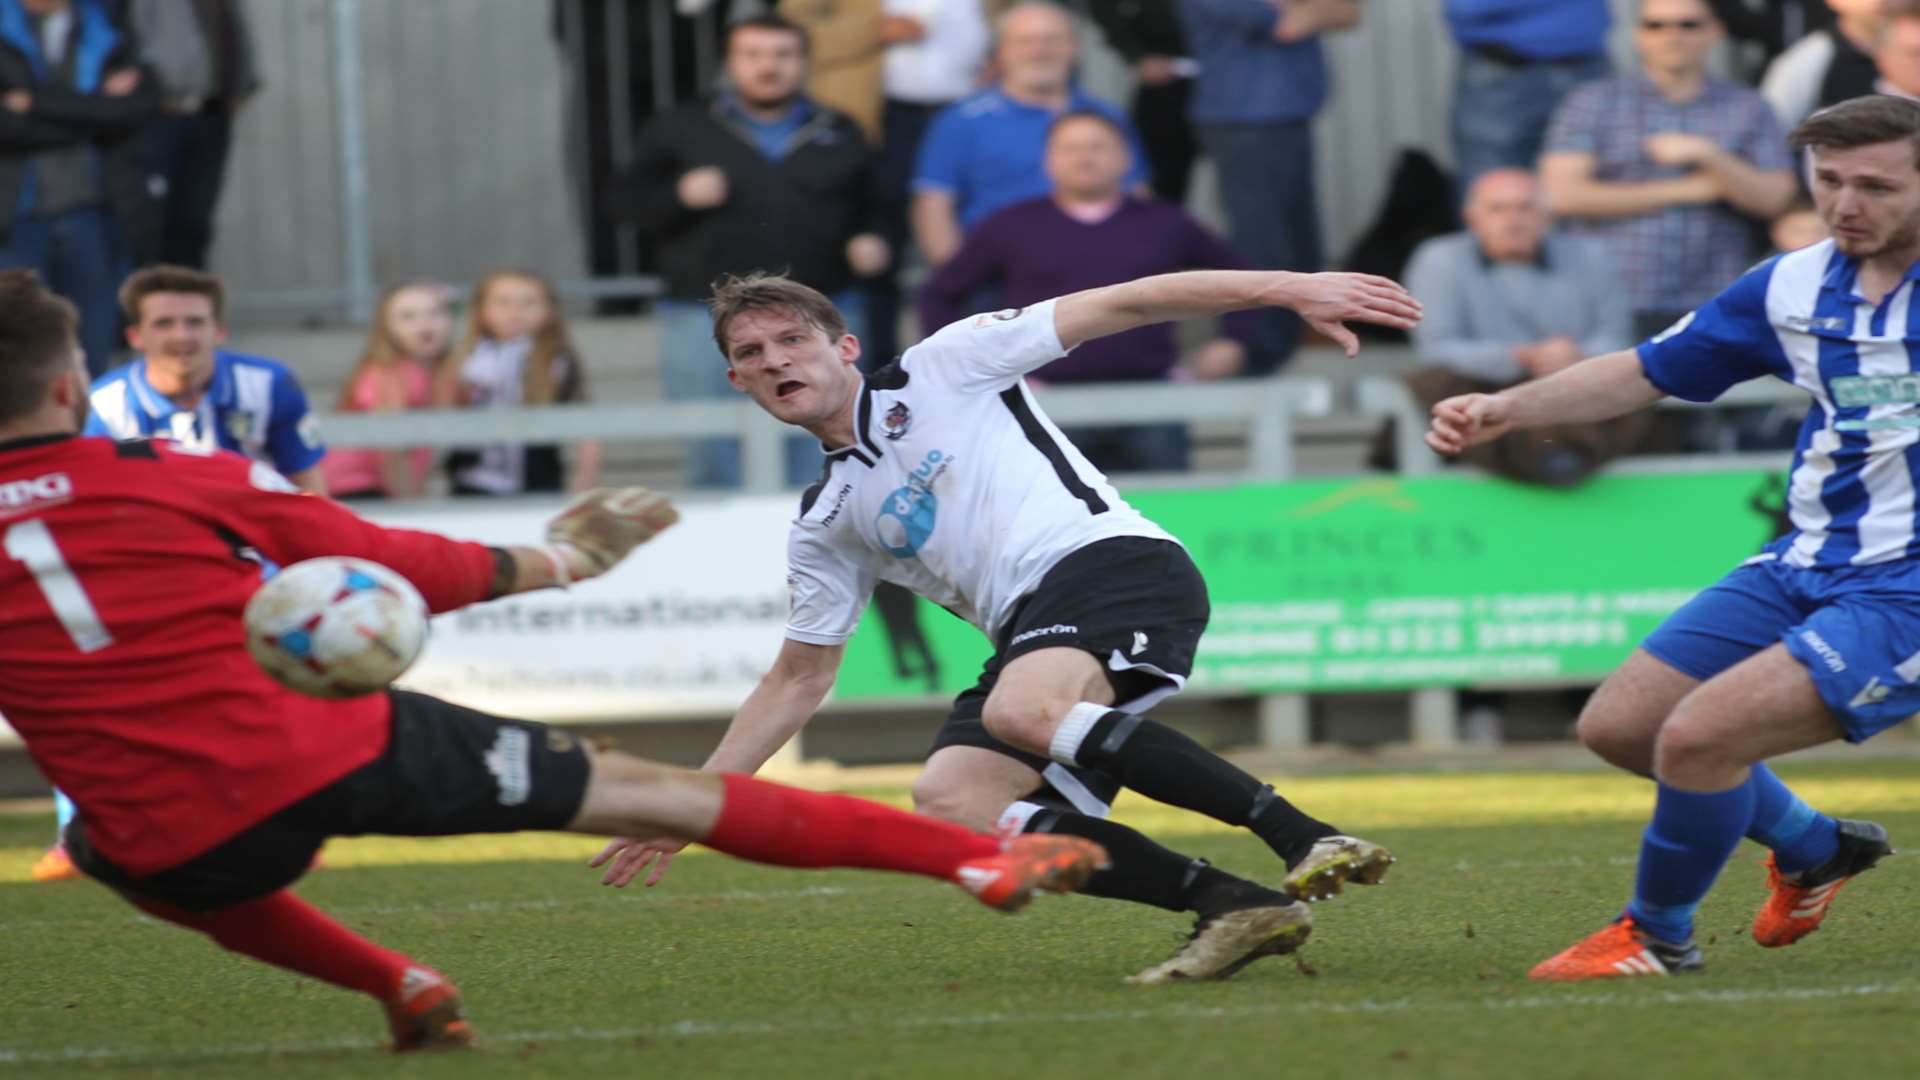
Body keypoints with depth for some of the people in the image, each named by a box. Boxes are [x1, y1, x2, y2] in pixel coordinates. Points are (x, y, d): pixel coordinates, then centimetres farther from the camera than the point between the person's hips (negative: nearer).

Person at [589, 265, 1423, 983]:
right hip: (1032, 631, 6)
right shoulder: (825, 525, 25)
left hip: (1115, 559, -6)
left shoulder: (941, 368, 10)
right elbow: (797, 681, 31)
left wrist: (1286, 288, -3)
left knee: (1025, 711, -36)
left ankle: (1307, 841, -35)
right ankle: (1228, 907, -24)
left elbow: (1119, 306, 6)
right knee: (948, 804, -19)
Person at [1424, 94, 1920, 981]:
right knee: (1618, 726, 9)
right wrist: (1505, 408, 5)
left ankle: (1658, 935, 5)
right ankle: (1812, 850, 30)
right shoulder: (1795, 286, 6)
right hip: (1803, 567, 7)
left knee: (1697, 736, -21)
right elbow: (1648, 372, 16)